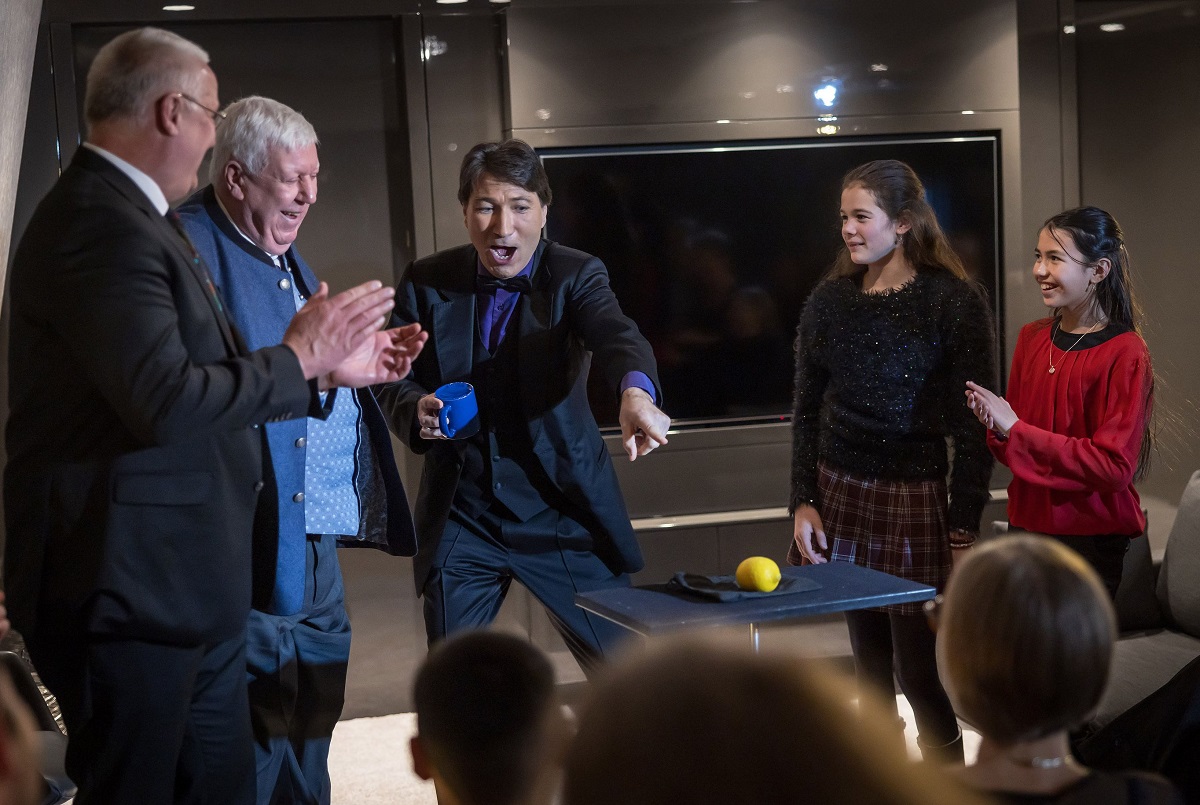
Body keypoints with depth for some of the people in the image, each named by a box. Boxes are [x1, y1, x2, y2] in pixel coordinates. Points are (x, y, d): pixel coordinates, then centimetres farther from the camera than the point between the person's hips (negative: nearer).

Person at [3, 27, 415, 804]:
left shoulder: (131, 215, 13)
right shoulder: (99, 224, -19)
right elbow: (167, 403, -28)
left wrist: (328, 368, 16)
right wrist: (298, 357, -15)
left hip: (187, 586, 10)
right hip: (130, 590, -10)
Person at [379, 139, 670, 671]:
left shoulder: (575, 276, -6)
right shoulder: (426, 283, 1)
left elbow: (616, 334, -26)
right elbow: (396, 383, 5)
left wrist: (636, 392, -49)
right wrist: (416, 410, -20)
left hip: (562, 514, -1)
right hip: (460, 517, 2)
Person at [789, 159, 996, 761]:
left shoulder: (955, 302, -6)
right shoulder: (828, 301, 8)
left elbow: (973, 429, -7)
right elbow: (806, 413, 12)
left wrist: (963, 532, -10)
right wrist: (803, 502, 3)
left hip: (916, 498, -4)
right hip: (839, 492, 4)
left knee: (917, 666, -5)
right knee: (869, 664, 8)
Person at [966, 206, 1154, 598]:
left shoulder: (1125, 354, -13)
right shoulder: (1032, 337, 6)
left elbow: (1114, 465, -18)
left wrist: (1015, 430, -20)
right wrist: (994, 425, -10)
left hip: (1093, 540, -5)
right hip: (1028, 522, 6)